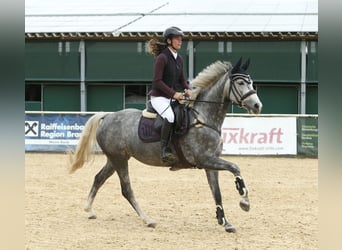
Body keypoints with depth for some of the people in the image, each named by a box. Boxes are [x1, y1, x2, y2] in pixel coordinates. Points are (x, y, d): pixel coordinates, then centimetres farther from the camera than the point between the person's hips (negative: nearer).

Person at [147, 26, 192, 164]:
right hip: (159, 97, -9)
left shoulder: (179, 59, 12)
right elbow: (157, 81, -16)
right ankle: (165, 150, -29)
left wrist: (187, 89, -2)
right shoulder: (162, 58, -12)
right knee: (170, 117, -34)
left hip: (172, 98, 9)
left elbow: (181, 80, 19)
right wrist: (173, 93, -20)